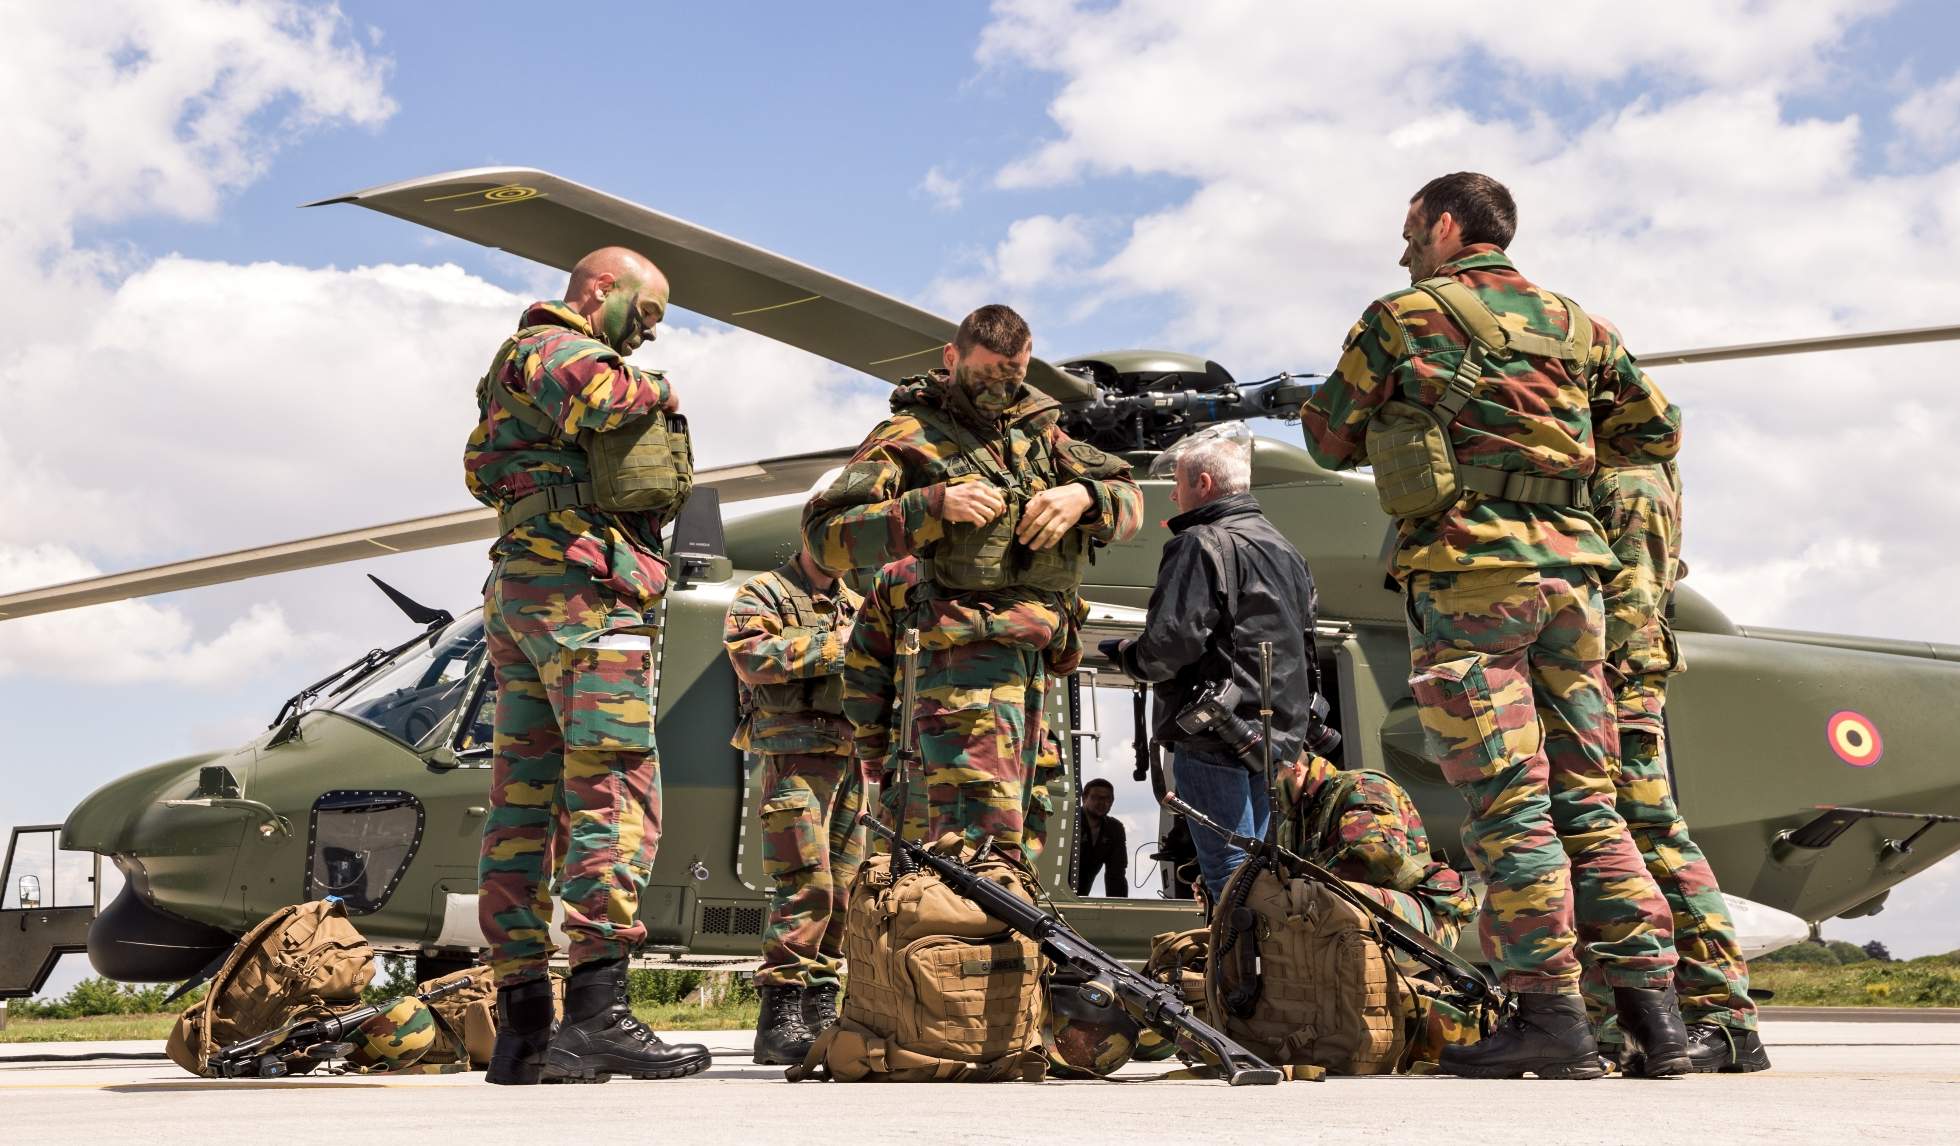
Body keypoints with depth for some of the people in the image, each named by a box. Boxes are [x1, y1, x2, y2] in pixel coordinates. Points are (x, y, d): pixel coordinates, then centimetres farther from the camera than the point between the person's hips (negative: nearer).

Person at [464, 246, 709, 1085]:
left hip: (517, 595, 10)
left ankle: (521, 1024, 6)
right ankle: (597, 1008, -21)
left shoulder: (517, 362, 30)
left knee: (523, 801, 5)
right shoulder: (556, 344, -2)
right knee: (614, 792, -15)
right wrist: (652, 391, -5)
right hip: (582, 584, -10)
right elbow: (592, 396, -26)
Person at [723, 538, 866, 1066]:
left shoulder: (855, 605, 25)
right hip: (797, 758, -7)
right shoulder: (763, 593, 3)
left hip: (852, 760, 7)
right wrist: (832, 646, -11)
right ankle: (779, 1017, -14)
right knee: (804, 885, -16)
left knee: (843, 888, 6)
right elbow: (750, 656, -14)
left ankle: (821, 1011, 13)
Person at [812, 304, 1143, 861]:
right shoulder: (910, 434, 1)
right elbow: (826, 535, -9)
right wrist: (934, 503, -19)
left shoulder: (1036, 425, 20)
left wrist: (1084, 496, -2)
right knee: (984, 843, -19)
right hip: (966, 643, -7)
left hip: (1030, 656, 7)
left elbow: (1129, 500, 22)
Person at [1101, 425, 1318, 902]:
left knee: (1228, 871, -7)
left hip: (1216, 737, -9)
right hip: (1279, 733, 9)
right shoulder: (1285, 549, 19)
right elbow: (1302, 638, 24)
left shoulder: (1202, 545, -11)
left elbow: (1169, 646, -19)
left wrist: (1123, 652, 0)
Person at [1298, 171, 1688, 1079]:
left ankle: (1549, 1014, -6)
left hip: (1469, 576, -5)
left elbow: (1331, 443, 8)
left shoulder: (1406, 316, 3)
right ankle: (1650, 1004, 8)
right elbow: (1658, 433, 21)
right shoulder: (1575, 324, 17)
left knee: (1506, 801, -5)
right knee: (1584, 798, 9)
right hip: (1569, 570, 5)